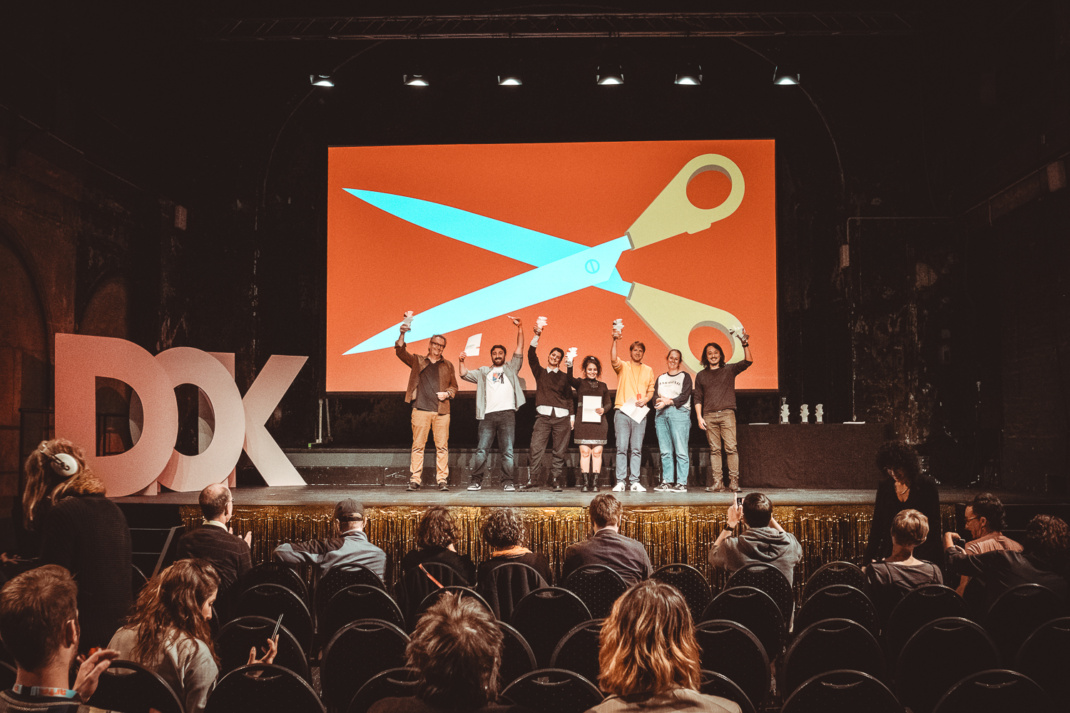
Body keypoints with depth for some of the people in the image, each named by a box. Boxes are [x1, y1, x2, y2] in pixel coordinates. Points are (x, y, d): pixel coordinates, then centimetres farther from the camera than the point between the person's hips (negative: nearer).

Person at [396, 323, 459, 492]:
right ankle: (415, 480, 1)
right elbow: (400, 351, 2)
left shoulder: (448, 366, 17)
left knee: (442, 446, -1)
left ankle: (442, 480, 3)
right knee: (418, 445, -2)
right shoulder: (417, 361, 13)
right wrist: (402, 334, -13)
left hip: (441, 411, 1)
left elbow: (454, 387, 20)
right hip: (420, 409, -1)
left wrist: (447, 393, -1)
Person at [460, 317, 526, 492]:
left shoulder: (511, 368, 18)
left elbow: (520, 349, 8)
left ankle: (508, 482, -2)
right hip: (488, 415, 1)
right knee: (481, 449, -5)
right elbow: (465, 375, 16)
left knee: (508, 450, -4)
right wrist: (462, 362, 0)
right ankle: (476, 481, -2)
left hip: (507, 413, -1)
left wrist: (520, 328, -1)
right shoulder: (484, 372, 23)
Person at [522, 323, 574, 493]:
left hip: (562, 416, 1)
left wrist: (572, 417, 9)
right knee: (537, 448, -12)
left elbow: (569, 397, 18)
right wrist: (536, 335, -10)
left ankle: (555, 481, 4)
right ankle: (533, 481, -13)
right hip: (543, 415, -1)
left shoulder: (564, 376, 17)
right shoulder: (540, 372, 15)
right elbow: (531, 355, 1)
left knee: (560, 451, -1)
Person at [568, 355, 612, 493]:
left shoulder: (602, 386, 15)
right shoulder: (580, 383, 8)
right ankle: (585, 483, 0)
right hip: (583, 422, -2)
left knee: (597, 452, -2)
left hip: (599, 422, 2)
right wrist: (570, 364, -29)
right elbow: (570, 379, -13)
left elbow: (609, 403, 13)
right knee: (584, 452, -4)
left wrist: (603, 410, -9)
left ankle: (595, 483, 2)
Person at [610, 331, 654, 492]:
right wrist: (615, 341, -25)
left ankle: (634, 482, 2)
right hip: (622, 412, -2)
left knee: (636, 449, 0)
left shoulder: (648, 370, 17)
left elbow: (651, 390, 17)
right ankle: (620, 481, -4)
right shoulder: (622, 367, 7)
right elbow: (613, 359, -14)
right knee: (622, 447, -6)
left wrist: (645, 400, -3)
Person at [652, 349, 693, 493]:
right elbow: (654, 396, 13)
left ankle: (682, 483, -10)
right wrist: (661, 400, -9)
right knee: (665, 451, 1)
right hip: (661, 414, 4)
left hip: (679, 412, -4)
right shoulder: (660, 378, 22)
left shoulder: (685, 376, 9)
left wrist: (668, 402, -14)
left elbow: (684, 397, -4)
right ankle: (667, 481, 3)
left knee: (680, 450, -9)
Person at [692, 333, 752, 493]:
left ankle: (734, 481, -9)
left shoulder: (729, 370, 11)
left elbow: (748, 362, -1)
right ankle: (717, 482, 1)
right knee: (714, 449, 1)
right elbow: (698, 398, 14)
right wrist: (699, 417, 3)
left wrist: (745, 345, -15)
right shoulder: (701, 375, 15)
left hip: (727, 414, -2)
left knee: (731, 448, -9)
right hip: (709, 416, 2)